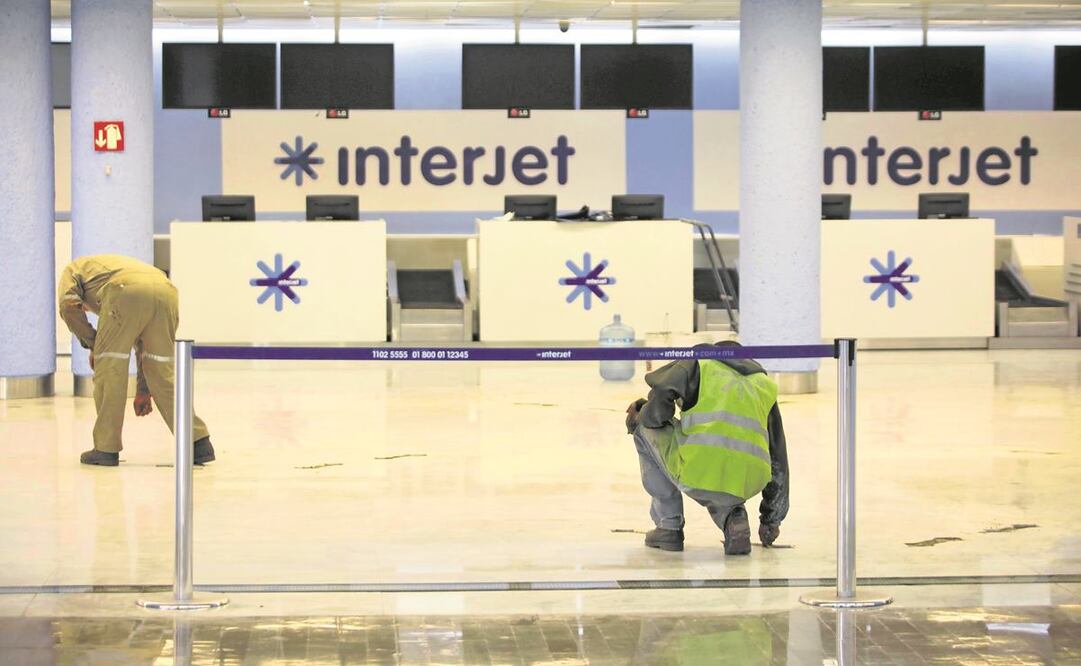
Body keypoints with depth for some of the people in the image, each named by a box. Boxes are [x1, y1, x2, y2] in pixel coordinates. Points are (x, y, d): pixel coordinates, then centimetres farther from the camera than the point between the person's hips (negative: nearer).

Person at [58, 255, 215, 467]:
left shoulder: (74, 268, 33)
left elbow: (68, 305, 8)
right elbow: (143, 341, 41)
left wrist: (91, 345, 18)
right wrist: (143, 390, 43)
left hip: (127, 291, -6)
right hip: (166, 292, 6)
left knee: (109, 371, 8)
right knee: (164, 373, 16)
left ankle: (106, 448, 10)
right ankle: (199, 443, 14)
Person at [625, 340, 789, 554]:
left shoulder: (701, 364, 17)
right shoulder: (765, 385, 28)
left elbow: (661, 400, -2)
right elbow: (778, 457, 31)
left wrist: (642, 415, 23)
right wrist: (771, 519, 40)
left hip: (697, 472, -5)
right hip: (746, 486, 5)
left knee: (646, 427, 26)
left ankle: (669, 526, 24)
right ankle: (734, 518, 7)